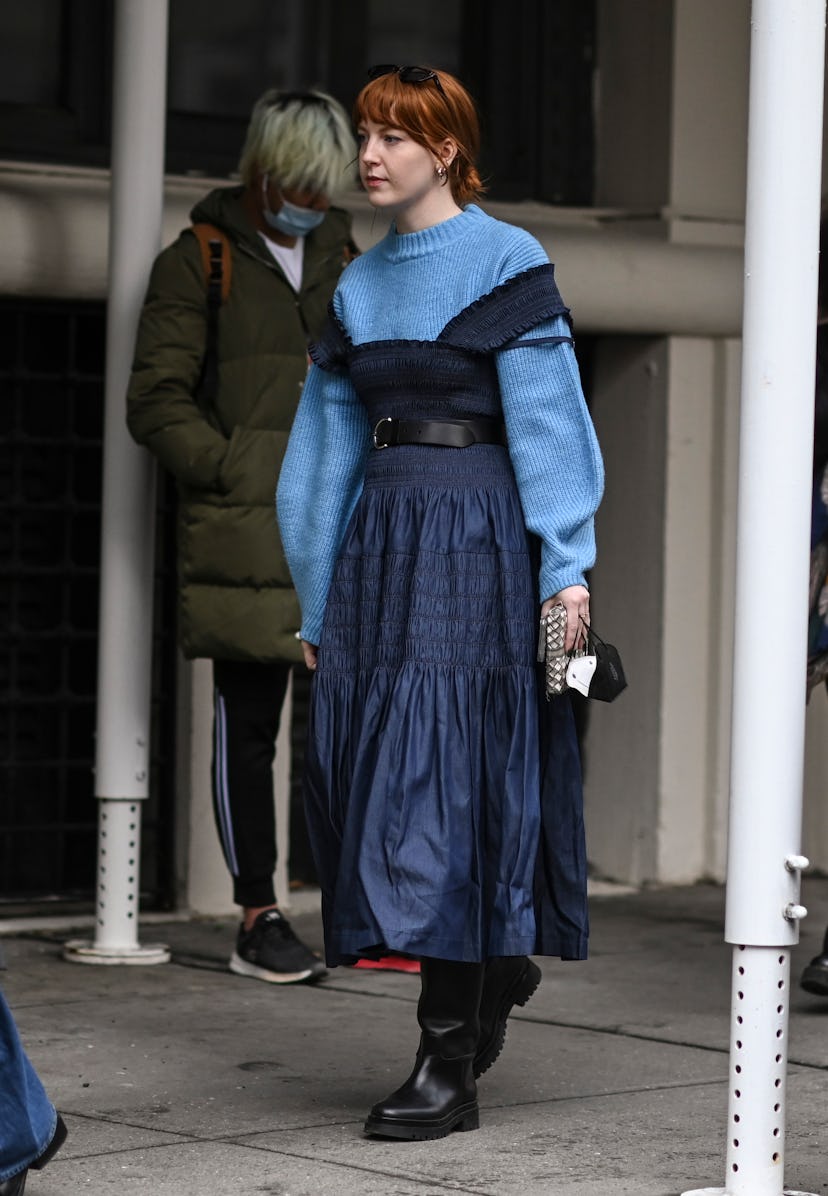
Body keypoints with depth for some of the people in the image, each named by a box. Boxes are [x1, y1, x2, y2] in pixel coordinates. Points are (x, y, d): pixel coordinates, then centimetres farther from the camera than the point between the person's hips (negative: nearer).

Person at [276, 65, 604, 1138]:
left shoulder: (506, 264, -5)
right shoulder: (360, 287, 14)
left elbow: (545, 418, -10)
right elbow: (332, 445, 16)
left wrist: (566, 565, -18)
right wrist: (317, 603, 16)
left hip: (475, 538, -7)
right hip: (379, 539, 7)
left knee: (447, 777, -9)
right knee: (369, 772, 6)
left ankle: (450, 1067, -6)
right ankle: (500, 965, 29)